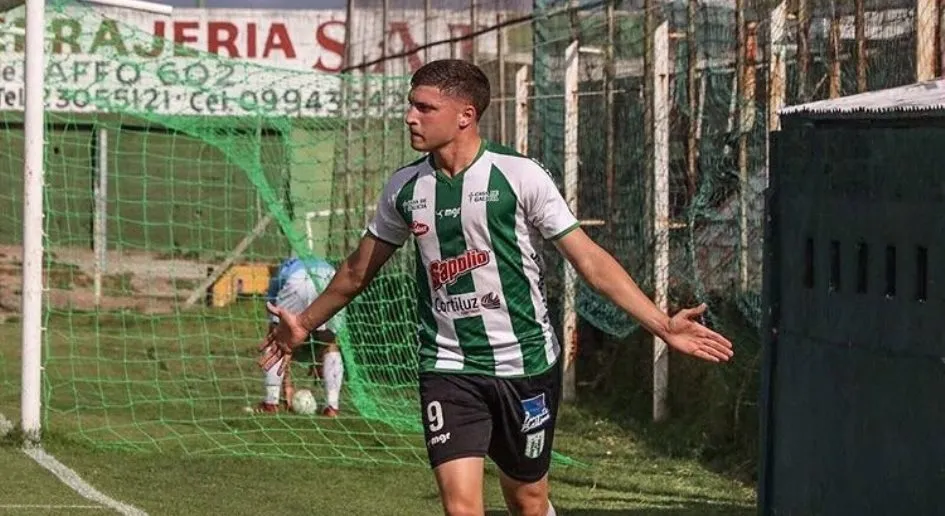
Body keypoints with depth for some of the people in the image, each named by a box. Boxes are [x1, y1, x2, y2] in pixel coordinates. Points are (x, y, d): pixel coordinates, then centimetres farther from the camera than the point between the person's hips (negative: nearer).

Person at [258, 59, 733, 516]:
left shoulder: (520, 176, -8)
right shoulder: (405, 188, 4)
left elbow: (590, 261, -9)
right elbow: (358, 270, 21)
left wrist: (661, 324, -18)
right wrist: (304, 324, 31)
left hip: (526, 363, -2)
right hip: (448, 370, 2)